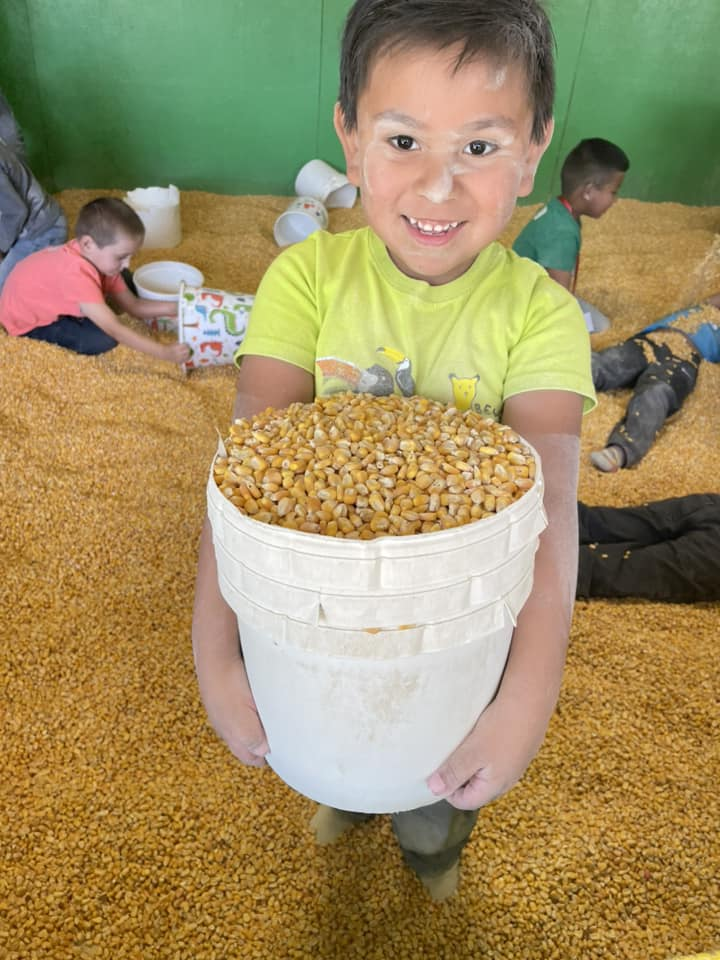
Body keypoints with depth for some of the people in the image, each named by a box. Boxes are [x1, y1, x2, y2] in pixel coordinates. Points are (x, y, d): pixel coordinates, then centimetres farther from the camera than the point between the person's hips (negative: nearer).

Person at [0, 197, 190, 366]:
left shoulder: (97, 258, -14)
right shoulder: (77, 275, -40)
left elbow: (132, 305, -10)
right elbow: (115, 330, -43)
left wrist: (173, 308, -23)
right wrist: (164, 352, -47)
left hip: (51, 302, 8)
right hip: (28, 321, -8)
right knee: (103, 340, -26)